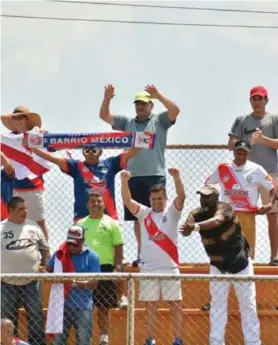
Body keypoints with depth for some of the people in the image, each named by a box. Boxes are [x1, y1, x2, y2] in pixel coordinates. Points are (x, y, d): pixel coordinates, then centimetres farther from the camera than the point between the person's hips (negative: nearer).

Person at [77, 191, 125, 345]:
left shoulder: (111, 223, 4)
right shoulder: (80, 224, 11)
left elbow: (118, 248, 2)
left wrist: (118, 269, -6)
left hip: (105, 269, -2)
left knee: (103, 307, 4)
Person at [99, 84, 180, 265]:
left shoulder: (160, 120, 6)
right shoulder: (127, 122, 16)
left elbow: (175, 110, -11)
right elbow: (104, 116, 11)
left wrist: (158, 95, -21)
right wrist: (107, 99, -6)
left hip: (155, 176, -4)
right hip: (134, 177, 4)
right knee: (137, 218, 7)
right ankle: (142, 253, 14)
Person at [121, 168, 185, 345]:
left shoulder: (172, 212, 2)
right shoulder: (144, 213, 6)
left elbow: (181, 197, -15)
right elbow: (127, 201, -7)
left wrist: (177, 178, -33)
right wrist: (124, 182, -25)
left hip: (170, 267, -2)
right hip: (148, 267, 2)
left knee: (176, 304, 0)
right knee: (151, 305, 6)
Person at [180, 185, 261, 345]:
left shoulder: (225, 208, -23)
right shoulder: (197, 214, -12)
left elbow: (217, 221, -45)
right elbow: (186, 230, -31)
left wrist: (196, 226, -63)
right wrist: (187, 228, -57)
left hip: (240, 263, -3)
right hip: (218, 266, 3)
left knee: (248, 305, 3)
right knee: (217, 306, 0)